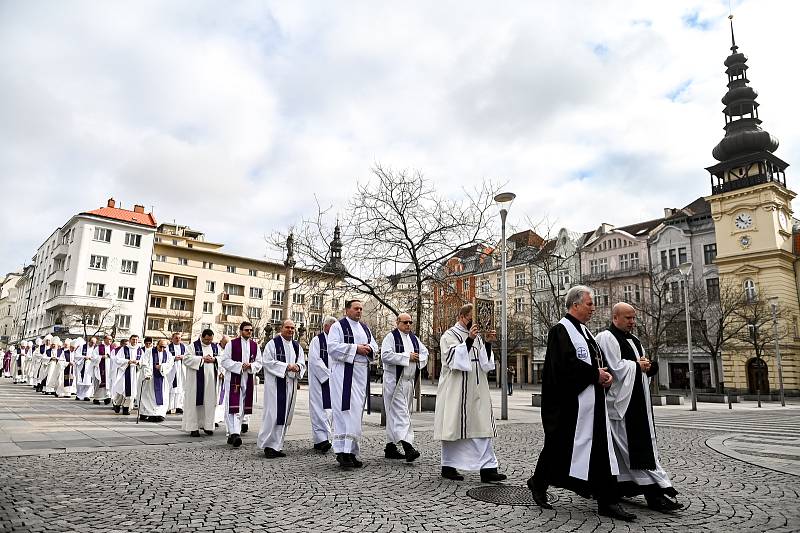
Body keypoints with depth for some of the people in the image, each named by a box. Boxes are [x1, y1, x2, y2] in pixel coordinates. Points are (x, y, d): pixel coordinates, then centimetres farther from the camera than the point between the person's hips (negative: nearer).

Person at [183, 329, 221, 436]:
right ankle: (193, 428, 4)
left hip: (211, 380, 4)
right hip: (197, 380, -4)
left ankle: (207, 425, 15)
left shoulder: (215, 347, 12)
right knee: (195, 402, -2)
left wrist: (214, 359, -7)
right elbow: (186, 359, -9)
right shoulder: (194, 346, -1)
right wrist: (202, 359, -15)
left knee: (210, 402, 6)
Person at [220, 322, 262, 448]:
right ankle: (234, 433, -15)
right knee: (233, 407, -11)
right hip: (233, 379, -4)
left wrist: (250, 365, -11)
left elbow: (259, 363, 10)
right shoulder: (231, 344, 0)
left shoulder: (255, 346, 10)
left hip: (248, 380, 5)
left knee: (242, 408, 9)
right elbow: (224, 361, -4)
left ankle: (233, 433, 19)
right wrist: (239, 365, -15)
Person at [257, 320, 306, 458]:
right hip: (275, 383, -6)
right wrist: (286, 366, -16)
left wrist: (297, 367, -11)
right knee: (273, 414, -7)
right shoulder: (273, 343, -3)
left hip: (290, 384, 6)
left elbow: (302, 363, 13)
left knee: (285, 415, 7)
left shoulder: (297, 346, 14)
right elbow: (267, 361, -11)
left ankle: (277, 446, 15)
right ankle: (268, 445, 3)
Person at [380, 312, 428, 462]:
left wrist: (418, 358, -1)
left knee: (394, 414, 12)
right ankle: (407, 446, -22)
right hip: (395, 381, -7)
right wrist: (407, 357, -14)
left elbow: (425, 353, 22)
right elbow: (385, 355, -18)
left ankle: (390, 447, 19)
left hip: (409, 381, 7)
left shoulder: (414, 338, 16)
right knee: (401, 413, -14)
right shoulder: (391, 337, -5)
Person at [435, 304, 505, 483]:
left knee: (483, 427, -2)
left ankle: (487, 468, -1)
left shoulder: (477, 337, 16)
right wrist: (469, 340, -24)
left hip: (477, 391, 6)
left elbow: (485, 364, 9)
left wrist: (488, 343, -5)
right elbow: (453, 358, -17)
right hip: (456, 391, -6)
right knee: (454, 426, 2)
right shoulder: (449, 335, -2)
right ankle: (448, 466, 17)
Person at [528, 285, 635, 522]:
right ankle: (538, 482, 23)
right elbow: (567, 364, -23)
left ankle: (608, 501, 12)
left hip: (593, 402, 9)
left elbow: (598, 360, 19)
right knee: (560, 445, 3)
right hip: (570, 403, -9)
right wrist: (596, 374, -15)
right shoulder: (560, 330, -11)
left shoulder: (584, 331, 17)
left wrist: (606, 374, -1)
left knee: (601, 449, 6)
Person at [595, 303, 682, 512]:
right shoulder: (606, 338, -9)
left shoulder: (634, 340, 19)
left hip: (636, 400, 9)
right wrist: (637, 365, -5)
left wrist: (648, 365, -3)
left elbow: (647, 367, 20)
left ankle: (623, 486, 18)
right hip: (620, 400, -9)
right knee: (633, 446, -7)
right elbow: (616, 368, -18)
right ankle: (654, 491, -7)